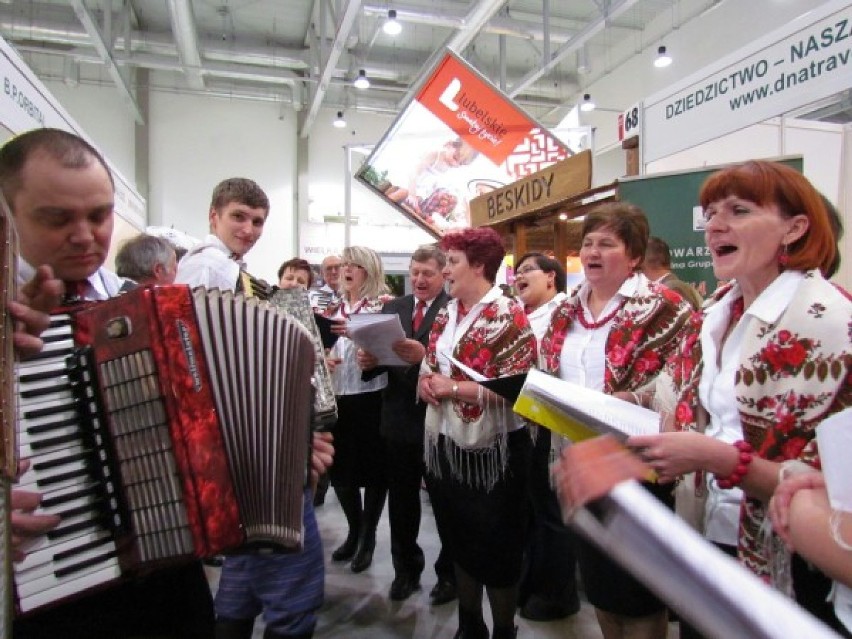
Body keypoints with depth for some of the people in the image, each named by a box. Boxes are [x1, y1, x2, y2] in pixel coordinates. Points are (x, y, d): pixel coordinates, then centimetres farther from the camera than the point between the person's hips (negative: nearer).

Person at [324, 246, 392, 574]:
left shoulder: (383, 304, -3)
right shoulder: (334, 307, 13)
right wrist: (322, 356, -5)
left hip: (371, 397, -5)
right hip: (338, 396, 5)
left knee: (373, 466, 6)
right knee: (339, 467, 13)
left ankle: (368, 536, 25)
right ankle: (355, 530, 35)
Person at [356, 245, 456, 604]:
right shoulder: (393, 307, 8)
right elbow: (380, 354, 6)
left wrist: (425, 356, -35)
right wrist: (368, 361, -15)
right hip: (398, 419, 5)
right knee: (401, 500, 19)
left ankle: (450, 572, 35)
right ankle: (406, 568, 39)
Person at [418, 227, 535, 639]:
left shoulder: (508, 315, -13)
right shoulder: (446, 315, 8)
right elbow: (428, 372, 14)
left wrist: (451, 388, -19)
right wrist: (427, 383, -10)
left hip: (493, 450, -7)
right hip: (447, 445, 7)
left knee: (497, 550, 10)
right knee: (460, 542, 21)